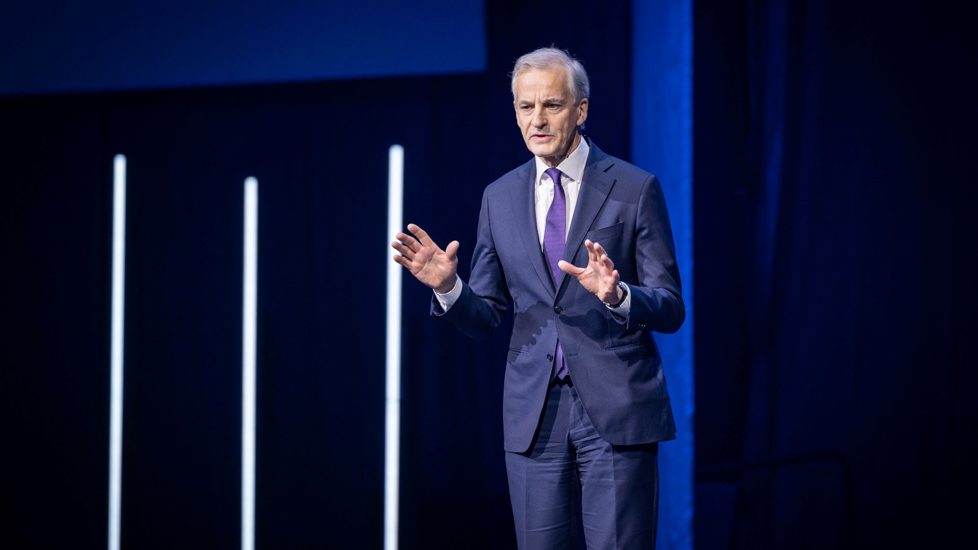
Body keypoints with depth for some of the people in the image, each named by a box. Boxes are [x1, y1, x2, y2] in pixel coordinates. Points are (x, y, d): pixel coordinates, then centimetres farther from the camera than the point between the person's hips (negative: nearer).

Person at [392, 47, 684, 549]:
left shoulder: (634, 189, -1)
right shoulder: (500, 198, 11)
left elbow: (671, 309, -2)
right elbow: (483, 318, 13)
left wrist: (617, 295, -23)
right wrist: (448, 286, -9)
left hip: (616, 411, -3)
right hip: (533, 414, 4)